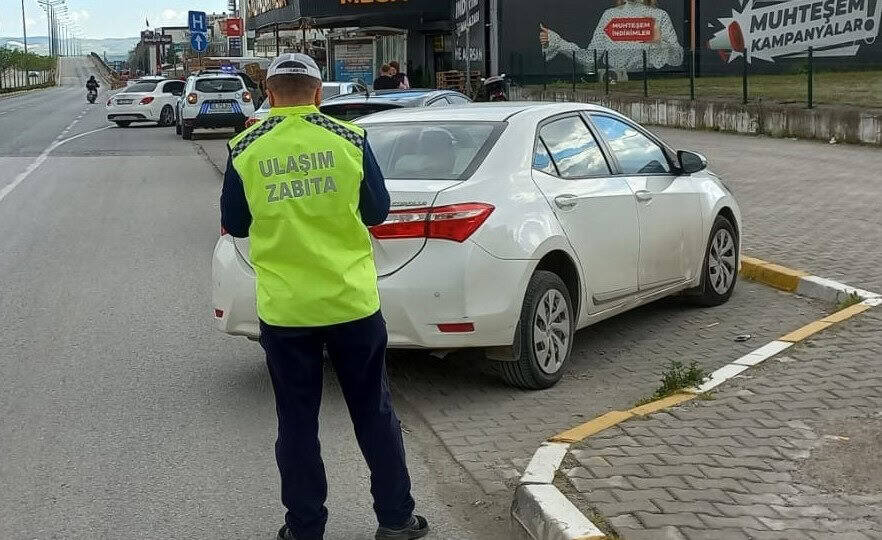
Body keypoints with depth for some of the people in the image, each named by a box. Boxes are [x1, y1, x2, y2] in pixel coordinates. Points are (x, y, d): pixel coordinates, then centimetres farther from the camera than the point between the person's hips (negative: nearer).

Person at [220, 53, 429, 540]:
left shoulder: (245, 149, -5)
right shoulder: (349, 140, -4)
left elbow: (234, 224, 7)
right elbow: (376, 212, 5)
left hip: (284, 308, 0)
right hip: (352, 299, 1)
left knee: (297, 423, 11)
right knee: (374, 413, 13)